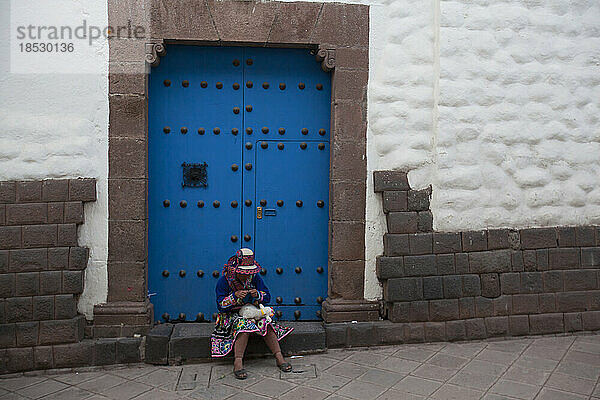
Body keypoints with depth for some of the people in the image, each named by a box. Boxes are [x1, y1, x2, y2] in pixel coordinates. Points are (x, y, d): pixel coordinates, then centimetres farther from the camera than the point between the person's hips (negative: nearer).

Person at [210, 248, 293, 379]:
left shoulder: (255, 278, -1)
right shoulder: (224, 281, -10)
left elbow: (267, 297, 2)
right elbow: (221, 306, -12)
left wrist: (258, 294, -20)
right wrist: (235, 296, -28)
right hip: (232, 315, -3)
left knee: (266, 323, -26)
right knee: (244, 325, -35)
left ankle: (279, 357, -23)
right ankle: (238, 363, -39)